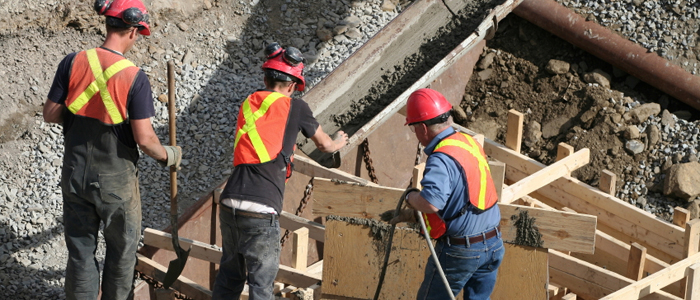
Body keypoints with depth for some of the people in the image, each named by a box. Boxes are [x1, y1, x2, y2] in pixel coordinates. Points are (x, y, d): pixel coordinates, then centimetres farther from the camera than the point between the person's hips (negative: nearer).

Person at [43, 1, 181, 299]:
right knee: (122, 249, 17)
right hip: (116, 181, -3)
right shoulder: (135, 78, -17)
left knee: (80, 251, 13)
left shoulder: (73, 63, -8)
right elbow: (144, 139, -18)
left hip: (75, 174, 3)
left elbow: (50, 115, -3)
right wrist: (168, 156, 1)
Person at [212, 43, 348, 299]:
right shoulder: (295, 108, 2)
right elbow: (325, 145, 21)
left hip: (230, 203, 6)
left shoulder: (248, 105, 15)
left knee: (229, 278, 19)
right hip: (261, 213, -5)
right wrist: (339, 142, 44)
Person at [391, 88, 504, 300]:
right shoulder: (470, 143, 7)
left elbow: (431, 203, -38)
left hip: (460, 251, -8)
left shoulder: (441, 159, -22)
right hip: (493, 244, 8)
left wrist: (411, 196, -16)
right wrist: (414, 214, 20)